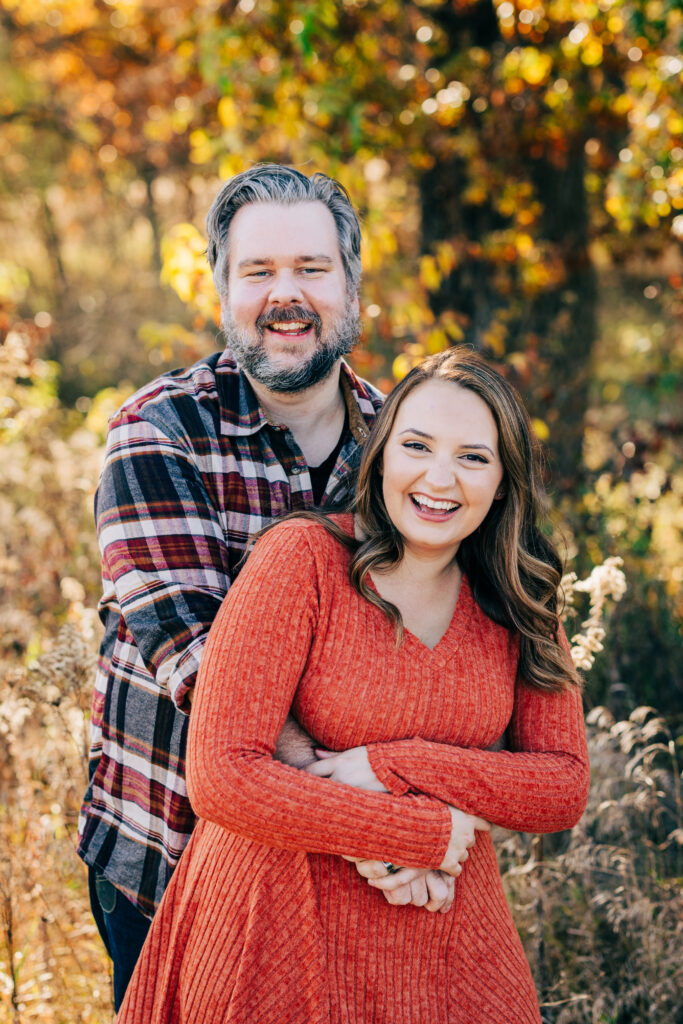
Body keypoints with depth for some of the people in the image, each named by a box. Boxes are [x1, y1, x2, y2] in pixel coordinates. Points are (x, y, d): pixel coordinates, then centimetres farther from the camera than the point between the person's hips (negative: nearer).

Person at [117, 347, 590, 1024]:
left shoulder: (519, 600, -1)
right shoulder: (302, 558, -15)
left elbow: (565, 790, -4)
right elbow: (219, 777, -21)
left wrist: (402, 767, -18)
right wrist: (421, 831, -19)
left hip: (451, 933, 4)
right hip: (288, 930, -4)